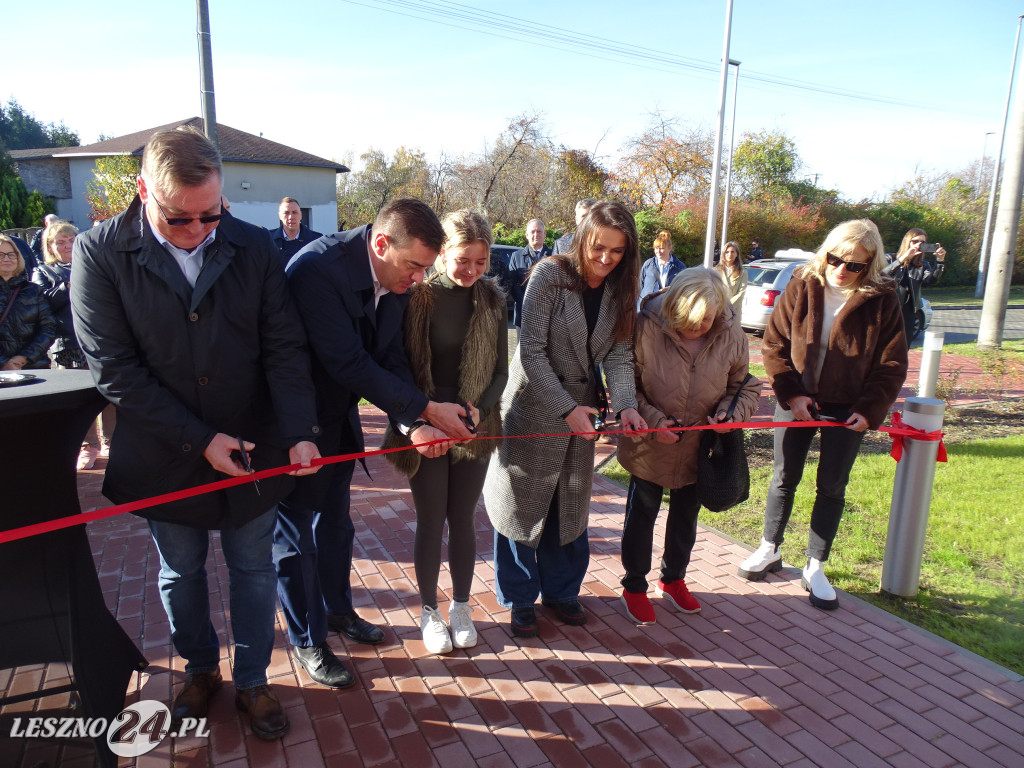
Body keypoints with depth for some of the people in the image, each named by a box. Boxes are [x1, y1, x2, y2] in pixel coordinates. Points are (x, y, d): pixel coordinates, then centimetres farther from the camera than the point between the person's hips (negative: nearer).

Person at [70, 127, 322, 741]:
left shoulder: (254, 246, -8)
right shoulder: (100, 253, -12)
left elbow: (285, 347, -9)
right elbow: (114, 368, -14)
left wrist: (300, 432, -22)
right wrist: (199, 439, -18)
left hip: (252, 449, 1)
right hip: (166, 455, 0)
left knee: (253, 570, 14)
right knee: (181, 574, 19)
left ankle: (253, 680, 36)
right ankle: (200, 670, 45)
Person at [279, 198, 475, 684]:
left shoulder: (395, 280, -7)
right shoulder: (317, 269, -31)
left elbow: (390, 359, -5)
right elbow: (351, 365, -32)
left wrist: (414, 421, -19)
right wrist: (427, 409, -28)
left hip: (338, 412, 7)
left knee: (335, 521, 22)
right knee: (297, 529, 7)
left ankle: (337, 609, 43)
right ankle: (306, 640, 26)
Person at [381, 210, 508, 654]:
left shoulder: (492, 300, 1)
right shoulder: (418, 297, -9)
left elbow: (500, 369, 4)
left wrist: (480, 410, -11)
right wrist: (418, 423, -19)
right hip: (427, 432, -2)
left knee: (463, 520, 13)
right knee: (431, 522, 8)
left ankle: (461, 607, 32)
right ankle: (430, 611, 29)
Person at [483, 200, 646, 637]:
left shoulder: (620, 290, -2)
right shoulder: (550, 275, -18)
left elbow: (619, 355, -5)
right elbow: (531, 351, -19)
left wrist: (625, 404, -22)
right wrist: (566, 408, -23)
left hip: (581, 408, 5)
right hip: (534, 405, -5)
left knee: (571, 505, 16)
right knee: (522, 501, 6)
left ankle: (561, 590, 36)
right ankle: (519, 598, 26)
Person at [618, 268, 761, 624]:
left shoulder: (731, 336, -12)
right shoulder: (646, 328, -23)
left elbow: (746, 387, 2)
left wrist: (730, 414, -18)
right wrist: (652, 421, -24)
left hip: (700, 449, 4)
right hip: (650, 448, -3)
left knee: (686, 515, 21)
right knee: (642, 514, 11)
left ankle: (673, 579, 45)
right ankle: (634, 586, 32)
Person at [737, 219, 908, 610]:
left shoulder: (883, 300, -9)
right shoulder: (802, 287, -7)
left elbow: (892, 365, -4)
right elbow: (774, 344, -3)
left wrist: (869, 410, -12)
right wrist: (791, 393, -11)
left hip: (847, 409, -1)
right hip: (797, 401, 1)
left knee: (832, 487, 7)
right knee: (784, 478, 11)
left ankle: (815, 568, 21)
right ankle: (769, 550, 29)